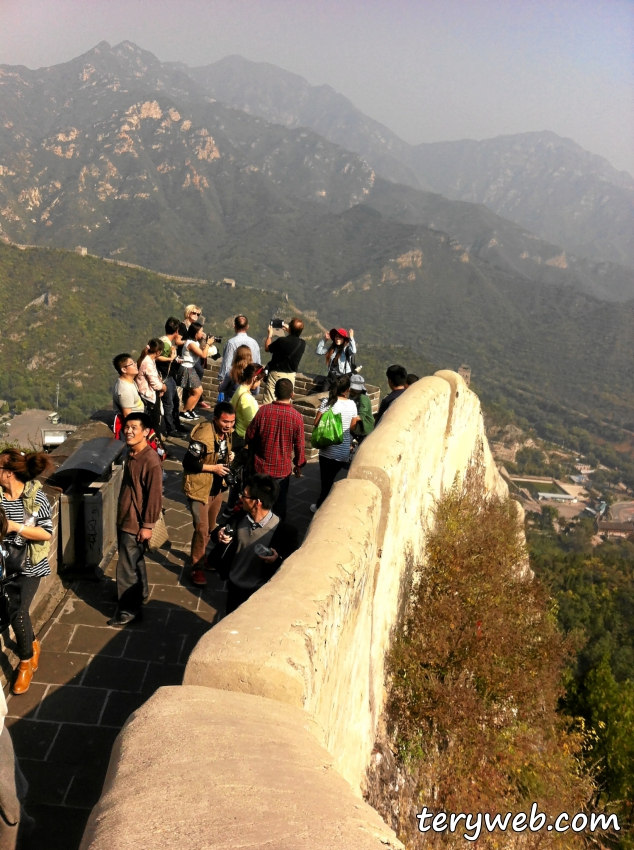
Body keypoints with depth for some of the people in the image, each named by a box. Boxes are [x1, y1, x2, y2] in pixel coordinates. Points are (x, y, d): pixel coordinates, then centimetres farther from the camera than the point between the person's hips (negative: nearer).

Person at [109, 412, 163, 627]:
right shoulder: (131, 453, 3)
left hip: (136, 523, -9)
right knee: (135, 561, 24)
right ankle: (140, 593, 42)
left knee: (127, 567, 1)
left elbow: (155, 495, -21)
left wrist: (147, 525, -18)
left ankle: (129, 609, 14)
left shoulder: (151, 460, -24)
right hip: (124, 518, 9)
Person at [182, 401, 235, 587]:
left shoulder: (226, 432, -2)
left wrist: (230, 455, -5)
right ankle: (197, 568, 10)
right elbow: (188, 463, -26)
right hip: (199, 489, -8)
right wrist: (213, 468, -24)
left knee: (211, 527, 20)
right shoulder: (203, 437, -28)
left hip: (217, 488, 8)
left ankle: (200, 556, 41)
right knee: (201, 530, -5)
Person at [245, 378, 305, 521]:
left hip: (261, 466, 1)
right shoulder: (297, 417, -16)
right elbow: (299, 445, -8)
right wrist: (299, 464, 9)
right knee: (279, 504, 16)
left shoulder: (263, 410, -14)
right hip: (282, 469, -1)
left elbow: (250, 435, -4)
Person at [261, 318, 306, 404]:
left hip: (276, 374, -4)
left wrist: (270, 334, 13)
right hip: (291, 375, 4)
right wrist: (289, 331, 25)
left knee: (267, 404, 0)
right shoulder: (302, 344, -6)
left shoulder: (281, 341, -20)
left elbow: (267, 348, 0)